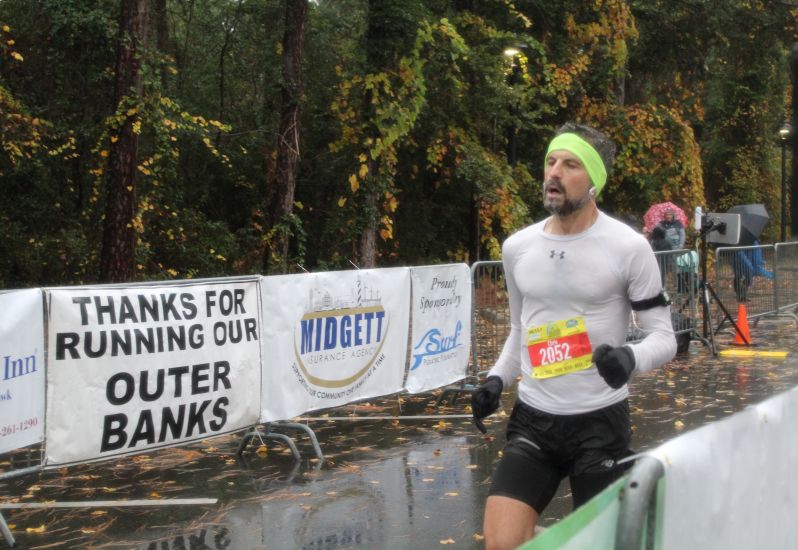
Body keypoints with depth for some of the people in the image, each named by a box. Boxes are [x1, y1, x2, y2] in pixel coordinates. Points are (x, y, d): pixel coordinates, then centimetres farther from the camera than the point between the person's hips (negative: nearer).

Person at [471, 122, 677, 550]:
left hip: (601, 421, -3)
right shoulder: (516, 247, 4)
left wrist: (631, 358, -26)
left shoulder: (628, 247, -9)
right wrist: (496, 379, 4)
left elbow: (663, 336, -5)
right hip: (532, 419, 3)